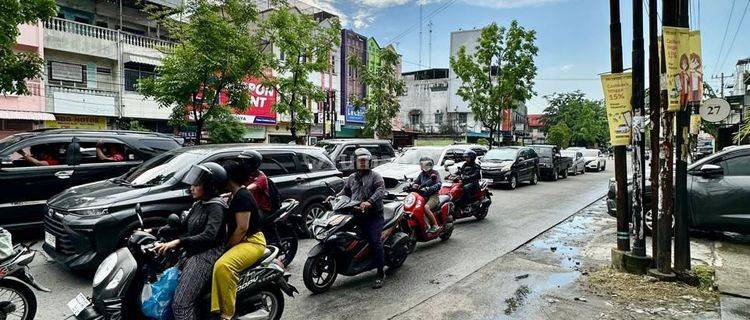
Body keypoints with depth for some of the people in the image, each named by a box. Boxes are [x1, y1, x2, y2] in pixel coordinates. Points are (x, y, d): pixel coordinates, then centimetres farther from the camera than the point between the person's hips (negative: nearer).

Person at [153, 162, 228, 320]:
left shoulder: (215, 206, -10)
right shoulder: (197, 205, 18)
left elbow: (209, 236, -23)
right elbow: (182, 227, 16)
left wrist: (178, 242, -29)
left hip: (208, 254, -9)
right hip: (192, 253, 9)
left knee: (180, 304, -19)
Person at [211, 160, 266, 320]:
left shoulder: (242, 196, -17)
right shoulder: (234, 195, 15)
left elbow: (242, 228, -21)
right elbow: (231, 224, 19)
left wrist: (227, 246, -13)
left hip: (252, 242, -11)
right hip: (240, 240, 11)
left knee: (222, 266, -33)